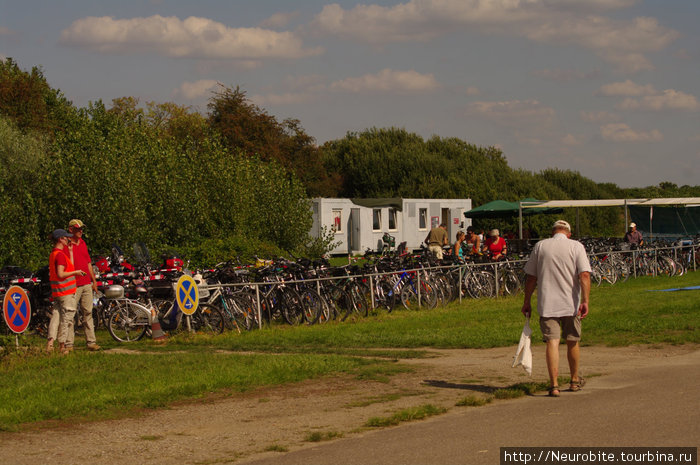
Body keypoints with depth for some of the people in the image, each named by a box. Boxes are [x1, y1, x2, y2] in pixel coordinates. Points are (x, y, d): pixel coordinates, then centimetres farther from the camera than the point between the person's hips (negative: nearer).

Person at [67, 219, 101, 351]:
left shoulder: (83, 243, 16)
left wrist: (94, 281, 20)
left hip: (86, 284, 7)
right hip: (73, 285, -7)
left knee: (88, 313, 7)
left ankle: (91, 342, 8)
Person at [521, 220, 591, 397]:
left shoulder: (540, 246, 4)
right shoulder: (576, 246, 0)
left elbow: (531, 277, 7)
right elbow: (585, 275, -11)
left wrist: (527, 302, 15)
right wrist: (585, 301, -14)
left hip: (547, 304, 0)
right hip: (571, 304, 0)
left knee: (552, 342, -4)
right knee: (572, 342, 16)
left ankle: (554, 385, -14)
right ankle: (575, 381, 31)